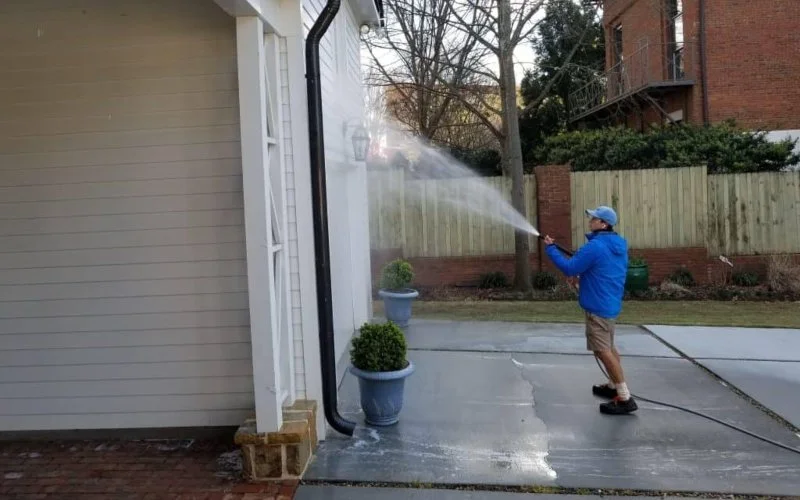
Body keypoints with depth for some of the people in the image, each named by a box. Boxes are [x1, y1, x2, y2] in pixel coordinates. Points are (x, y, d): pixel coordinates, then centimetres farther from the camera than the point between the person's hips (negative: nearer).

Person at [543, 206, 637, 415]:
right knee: (608, 347, 23)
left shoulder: (595, 246, -21)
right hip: (611, 304, 10)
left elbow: (569, 268, -15)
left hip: (598, 307, -10)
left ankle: (625, 399, -7)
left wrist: (550, 248, -5)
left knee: (602, 351, -8)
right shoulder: (619, 245, 10)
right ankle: (614, 385, 36)